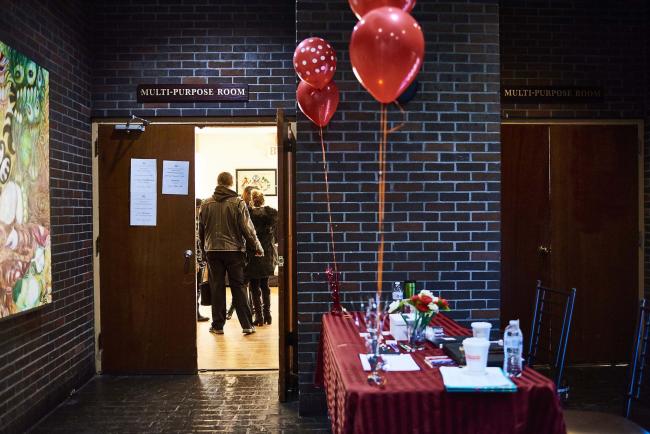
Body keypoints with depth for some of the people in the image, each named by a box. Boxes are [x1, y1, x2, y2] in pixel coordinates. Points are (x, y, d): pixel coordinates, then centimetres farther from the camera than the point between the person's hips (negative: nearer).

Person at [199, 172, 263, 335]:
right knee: (238, 287, 3)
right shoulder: (238, 203, -6)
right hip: (234, 250, -2)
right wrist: (258, 248, 3)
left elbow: (201, 229, 10)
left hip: (212, 250, 2)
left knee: (217, 288, 7)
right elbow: (248, 229, -6)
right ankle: (246, 324, 3)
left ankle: (218, 325, 10)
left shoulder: (206, 204, 3)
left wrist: (204, 247, 21)